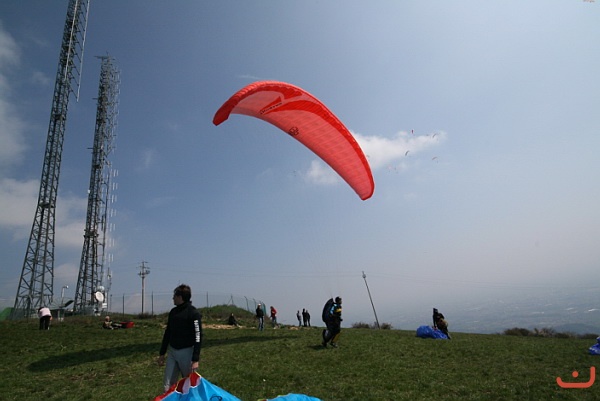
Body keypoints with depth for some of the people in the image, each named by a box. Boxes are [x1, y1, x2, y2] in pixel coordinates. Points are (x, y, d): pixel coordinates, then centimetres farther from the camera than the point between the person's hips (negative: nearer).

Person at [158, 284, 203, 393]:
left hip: (186, 352, -7)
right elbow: (167, 333, 16)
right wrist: (162, 353, 17)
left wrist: (195, 359, -21)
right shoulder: (173, 312, 8)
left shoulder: (194, 313, -15)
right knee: (168, 385, 9)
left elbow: (198, 337, -18)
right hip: (172, 351, 7)